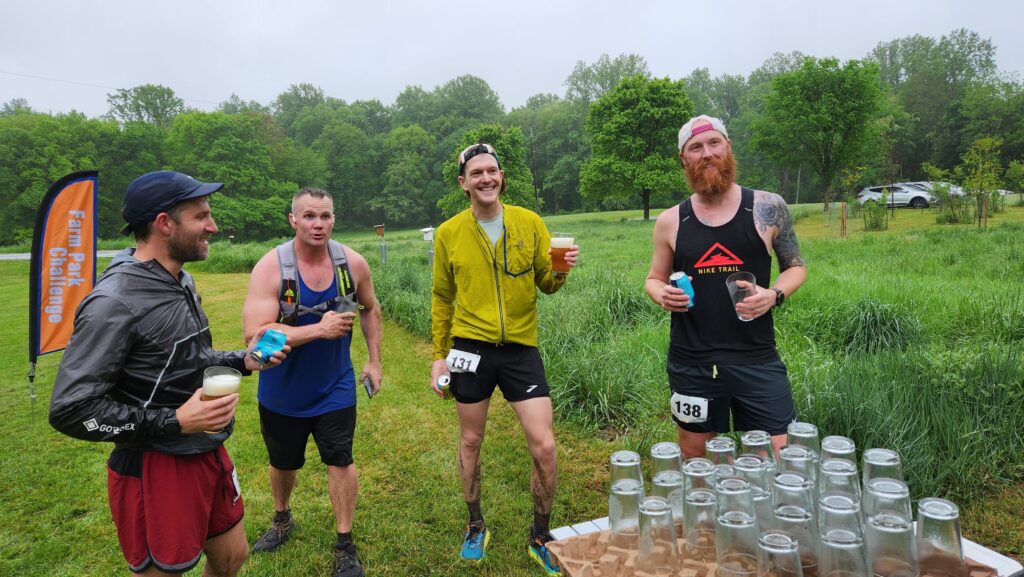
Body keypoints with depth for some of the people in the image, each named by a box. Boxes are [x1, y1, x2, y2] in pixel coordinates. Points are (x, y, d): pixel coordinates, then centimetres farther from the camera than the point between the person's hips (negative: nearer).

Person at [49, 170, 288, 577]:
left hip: (209, 454, 8)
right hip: (155, 470, -8)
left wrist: (242, 361, 2)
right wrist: (174, 421, -26)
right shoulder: (115, 302, -22)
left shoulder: (181, 282, 5)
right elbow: (70, 410, -22)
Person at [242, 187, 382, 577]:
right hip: (282, 390, 0)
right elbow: (256, 333, -29)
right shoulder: (270, 267, -21)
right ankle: (282, 520, 50)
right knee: (283, 462, 20)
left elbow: (370, 308, 8)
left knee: (340, 460, 1)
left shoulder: (353, 263, -11)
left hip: (335, 387, 1)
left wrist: (374, 360, 7)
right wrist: (319, 329, -32)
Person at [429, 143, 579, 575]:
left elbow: (546, 284, 4)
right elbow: (442, 299, 9)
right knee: (470, 443, 14)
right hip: (471, 349, 1)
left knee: (544, 446, -3)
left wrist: (560, 269, -19)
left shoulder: (529, 223, -1)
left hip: (521, 348, 0)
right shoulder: (449, 233, 1)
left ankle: (540, 538, 21)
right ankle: (476, 527, 38)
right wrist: (439, 354, 7)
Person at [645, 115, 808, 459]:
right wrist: (661, 295, -9)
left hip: (757, 359, -1)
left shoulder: (767, 208, 0)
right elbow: (654, 278, 14)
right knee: (695, 461, 15)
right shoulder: (671, 221, 3)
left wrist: (775, 295, -11)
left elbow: (796, 266, 10)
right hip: (691, 363, 1)